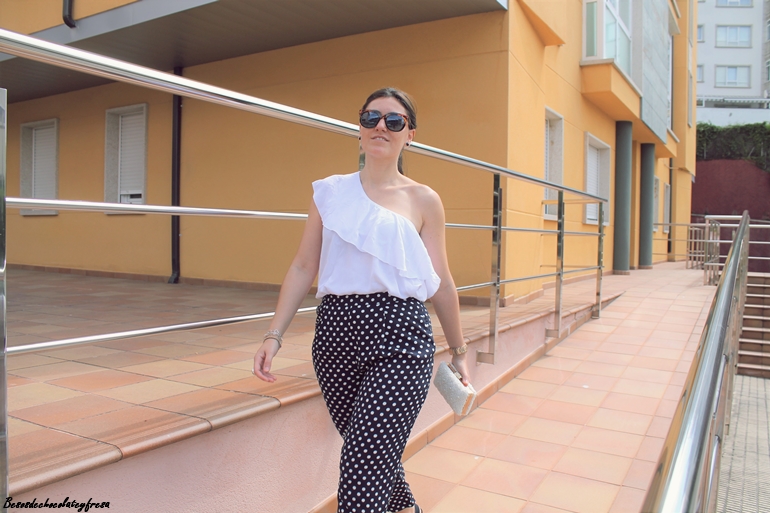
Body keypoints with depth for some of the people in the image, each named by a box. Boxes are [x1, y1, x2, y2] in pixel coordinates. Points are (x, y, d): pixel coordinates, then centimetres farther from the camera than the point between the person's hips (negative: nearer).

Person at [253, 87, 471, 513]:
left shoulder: (423, 200, 5)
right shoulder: (329, 192, 9)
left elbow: (441, 285, 8)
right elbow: (303, 268, 7)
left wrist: (458, 350, 13)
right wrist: (274, 335, 1)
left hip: (398, 338, -2)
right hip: (336, 333, 3)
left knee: (364, 469, -10)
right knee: (374, 457, 16)